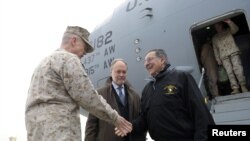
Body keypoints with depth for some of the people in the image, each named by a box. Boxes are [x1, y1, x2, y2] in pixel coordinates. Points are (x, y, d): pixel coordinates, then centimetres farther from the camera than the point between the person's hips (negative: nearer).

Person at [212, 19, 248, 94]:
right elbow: (215, 49, 18)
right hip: (224, 56, 1)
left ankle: (243, 86, -13)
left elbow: (235, 29, -4)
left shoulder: (228, 31, 18)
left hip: (233, 52, -1)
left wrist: (229, 22, -22)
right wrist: (218, 59, 8)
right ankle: (235, 88, -19)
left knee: (237, 68, -15)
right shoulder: (214, 38, 22)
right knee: (229, 71, -12)